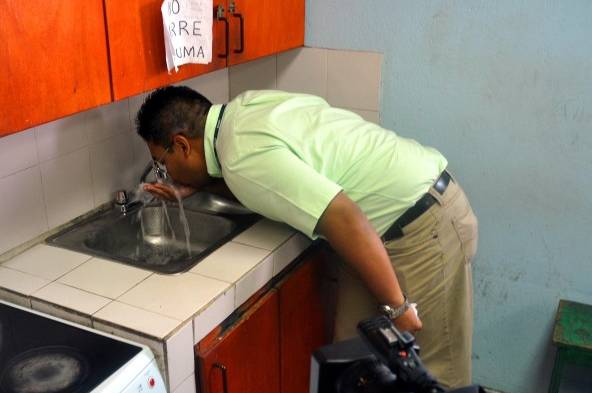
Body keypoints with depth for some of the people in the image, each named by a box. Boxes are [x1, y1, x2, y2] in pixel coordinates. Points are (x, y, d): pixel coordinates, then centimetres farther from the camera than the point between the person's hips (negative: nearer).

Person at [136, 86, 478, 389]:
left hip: (424, 227, -9)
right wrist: (198, 186, 13)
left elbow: (344, 220, -30)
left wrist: (395, 306, -21)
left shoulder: (243, 158, -24)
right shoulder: (245, 107, 4)